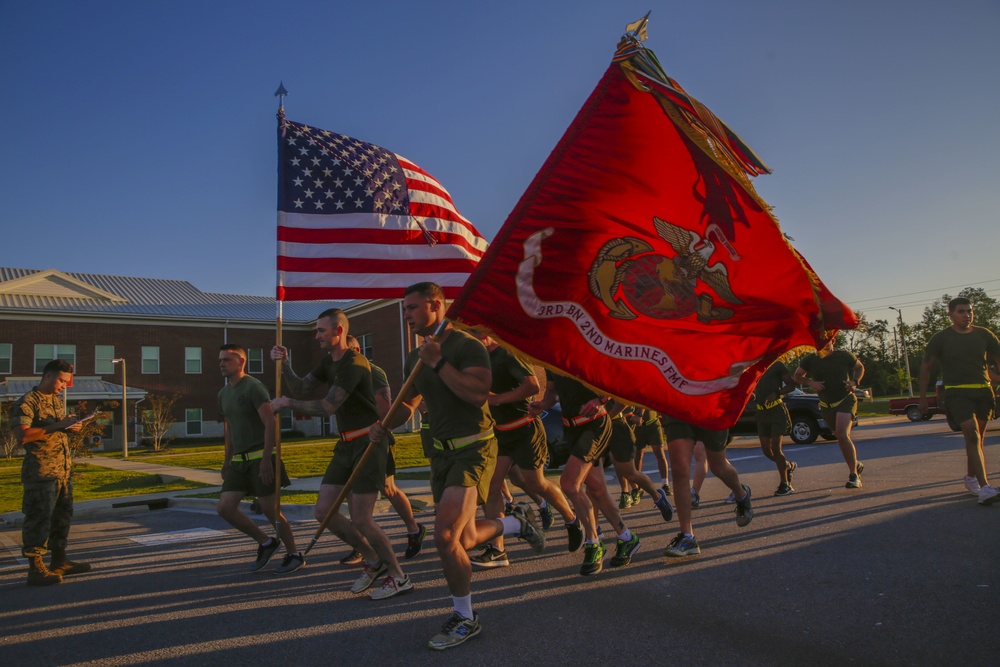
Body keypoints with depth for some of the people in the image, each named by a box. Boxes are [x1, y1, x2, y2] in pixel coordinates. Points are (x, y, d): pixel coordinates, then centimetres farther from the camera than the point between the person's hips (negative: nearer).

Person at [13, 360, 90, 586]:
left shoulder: (57, 401, 18)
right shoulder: (27, 403, -10)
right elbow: (21, 436, -22)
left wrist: (71, 427, 7)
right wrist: (56, 426, -24)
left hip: (64, 470, 9)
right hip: (41, 472, -9)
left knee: (62, 517, 15)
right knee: (39, 519, -5)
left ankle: (59, 561, 26)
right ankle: (35, 569, 1)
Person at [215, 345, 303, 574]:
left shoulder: (253, 387, -10)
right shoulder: (223, 393, 14)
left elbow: (270, 424, -17)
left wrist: (266, 459, -22)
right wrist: (227, 460, 22)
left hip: (260, 456, -8)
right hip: (239, 460, 8)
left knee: (269, 508, -4)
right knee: (224, 507, -2)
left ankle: (294, 555, 13)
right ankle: (265, 542, 14)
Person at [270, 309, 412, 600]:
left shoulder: (354, 363, -18)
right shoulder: (329, 362, 13)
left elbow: (327, 406, -22)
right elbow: (300, 388, 13)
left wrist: (288, 404, -11)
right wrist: (284, 365, -2)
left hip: (368, 442, -9)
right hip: (346, 445, 9)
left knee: (360, 519, -10)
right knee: (324, 511, 6)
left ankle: (398, 577, 8)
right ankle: (373, 561, 22)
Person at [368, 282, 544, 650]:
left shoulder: (468, 346, -13)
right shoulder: (415, 358, 10)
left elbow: (478, 393, -27)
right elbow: (407, 404, 15)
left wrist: (439, 363, -26)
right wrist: (386, 425, -5)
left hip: (473, 449, -8)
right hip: (441, 452, 8)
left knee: (445, 535, -18)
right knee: (464, 539, 14)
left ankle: (465, 619, 3)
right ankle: (518, 523, 42)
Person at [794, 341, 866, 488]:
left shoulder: (843, 356, -7)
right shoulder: (810, 360, -3)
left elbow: (860, 367, 11)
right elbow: (797, 376, 7)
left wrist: (855, 382, -7)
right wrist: (810, 383, -12)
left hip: (846, 400, -4)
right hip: (826, 405, 4)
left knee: (842, 435, -23)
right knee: (844, 438, 15)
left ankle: (853, 475, -17)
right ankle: (857, 465, 41)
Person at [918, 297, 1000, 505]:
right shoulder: (941, 338, 1)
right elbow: (926, 367, 6)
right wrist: (922, 398, 4)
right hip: (957, 393, -4)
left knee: (977, 438, 13)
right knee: (972, 435, -17)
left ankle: (971, 478, 32)